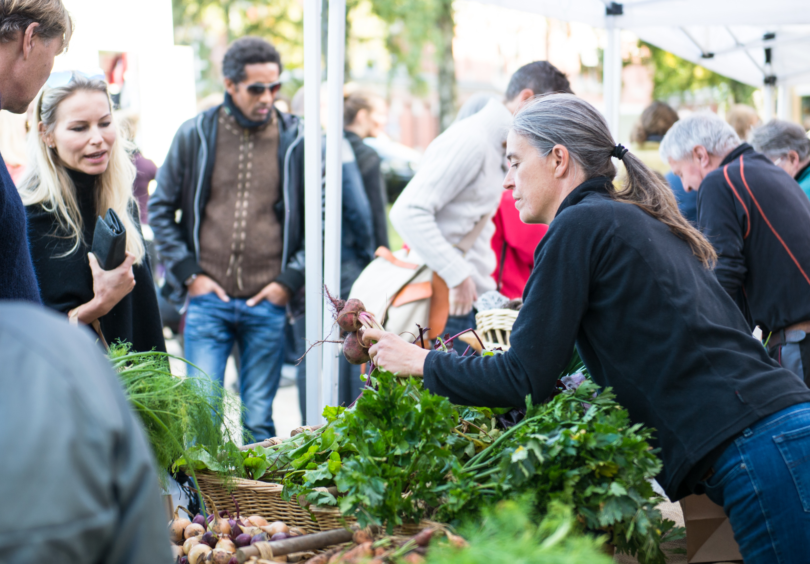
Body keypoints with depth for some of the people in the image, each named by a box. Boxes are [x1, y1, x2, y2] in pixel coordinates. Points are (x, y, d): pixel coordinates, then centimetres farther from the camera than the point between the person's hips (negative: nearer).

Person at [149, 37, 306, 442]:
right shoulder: (195, 135, 2)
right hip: (208, 299, 0)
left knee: (258, 420, 7)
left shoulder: (296, 140, 2)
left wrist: (290, 280, -3)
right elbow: (160, 209, 9)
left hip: (268, 303, 0)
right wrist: (188, 273, 1)